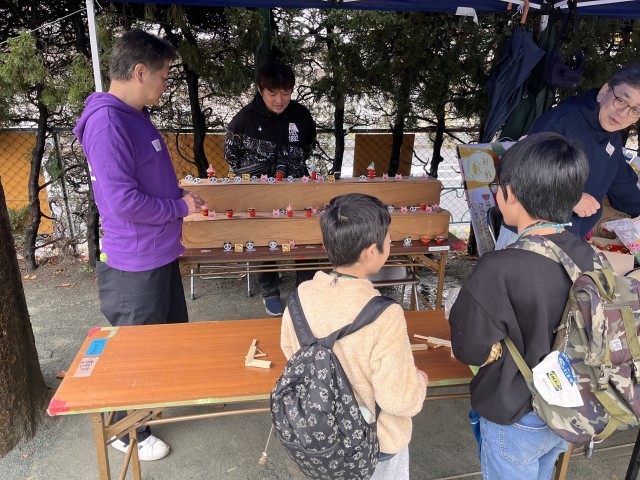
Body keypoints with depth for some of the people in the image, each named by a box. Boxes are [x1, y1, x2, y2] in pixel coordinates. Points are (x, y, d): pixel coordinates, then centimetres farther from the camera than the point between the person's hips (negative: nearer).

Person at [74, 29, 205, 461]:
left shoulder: (136, 116, 8)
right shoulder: (107, 123, -23)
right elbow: (124, 201, -28)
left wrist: (179, 194, 5)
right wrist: (180, 207, -15)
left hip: (160, 254, 9)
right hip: (135, 264, -9)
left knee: (173, 333, 26)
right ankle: (128, 433, 32)